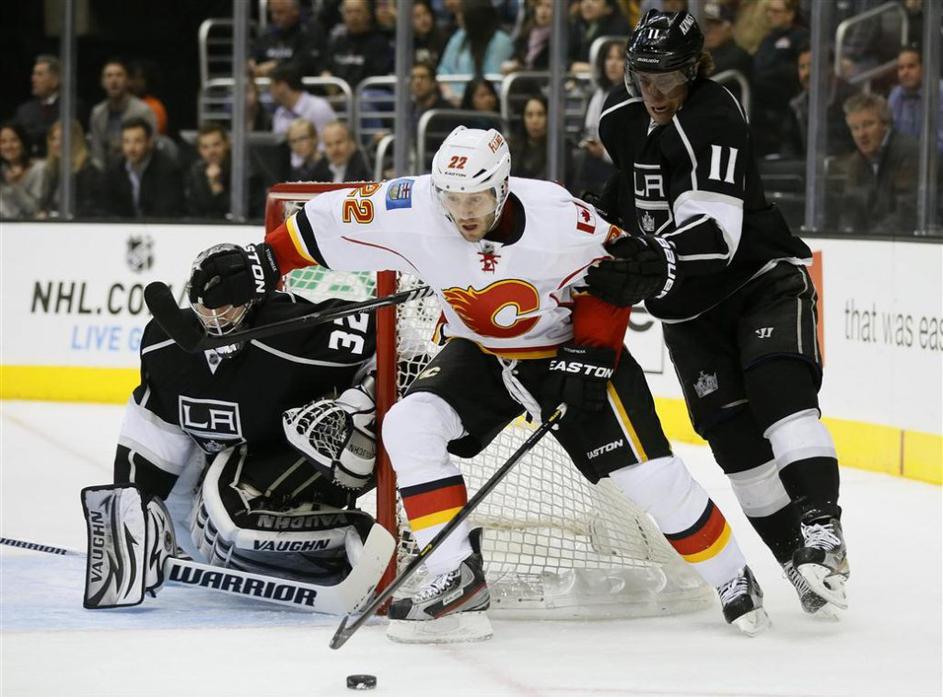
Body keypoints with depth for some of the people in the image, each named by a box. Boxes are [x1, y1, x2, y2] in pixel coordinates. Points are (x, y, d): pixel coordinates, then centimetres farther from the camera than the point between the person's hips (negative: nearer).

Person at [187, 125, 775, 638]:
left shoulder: (557, 218, -29)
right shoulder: (412, 210, -23)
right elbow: (329, 221, -11)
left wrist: (590, 358, -19)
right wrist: (260, 266, -16)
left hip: (571, 347, -3)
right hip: (480, 353, 4)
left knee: (649, 473, -12)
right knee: (409, 425, -20)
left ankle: (733, 580, 11)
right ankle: (460, 581, -17)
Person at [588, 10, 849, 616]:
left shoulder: (713, 118, -23)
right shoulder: (621, 119, 1)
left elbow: (714, 232, -35)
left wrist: (654, 266, -48)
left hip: (763, 277, -6)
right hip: (690, 309, 7)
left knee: (779, 391, -28)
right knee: (732, 433, -3)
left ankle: (821, 531, -36)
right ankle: (796, 557, 1)